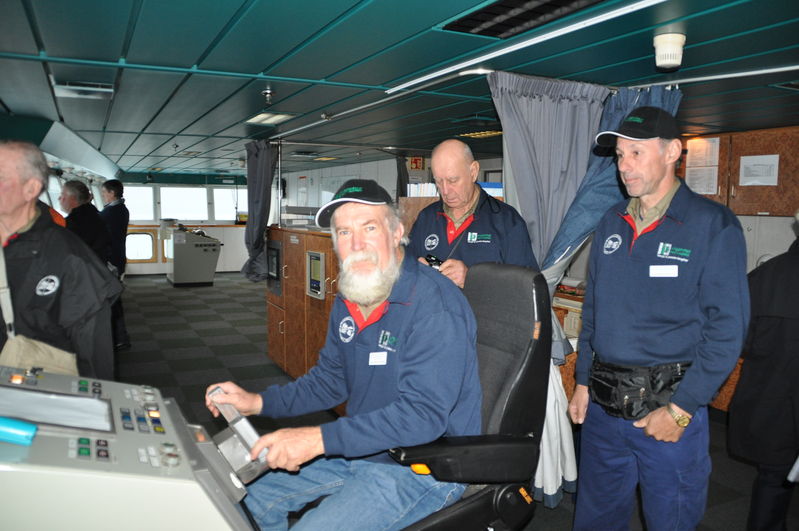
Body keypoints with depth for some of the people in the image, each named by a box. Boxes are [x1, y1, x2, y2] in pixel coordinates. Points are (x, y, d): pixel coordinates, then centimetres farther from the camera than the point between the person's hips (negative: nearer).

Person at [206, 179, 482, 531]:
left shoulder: (434, 306, -25)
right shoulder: (349, 299, 4)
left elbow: (423, 414, -31)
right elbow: (330, 380, 14)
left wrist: (319, 439, -33)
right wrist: (257, 402, 2)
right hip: (361, 448, 8)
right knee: (253, 495, 11)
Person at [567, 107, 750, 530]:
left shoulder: (713, 224, -9)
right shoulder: (611, 224, 7)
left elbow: (726, 327, -13)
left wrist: (680, 409, -15)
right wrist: (582, 382, 9)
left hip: (669, 406, -5)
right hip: (601, 405, 5)